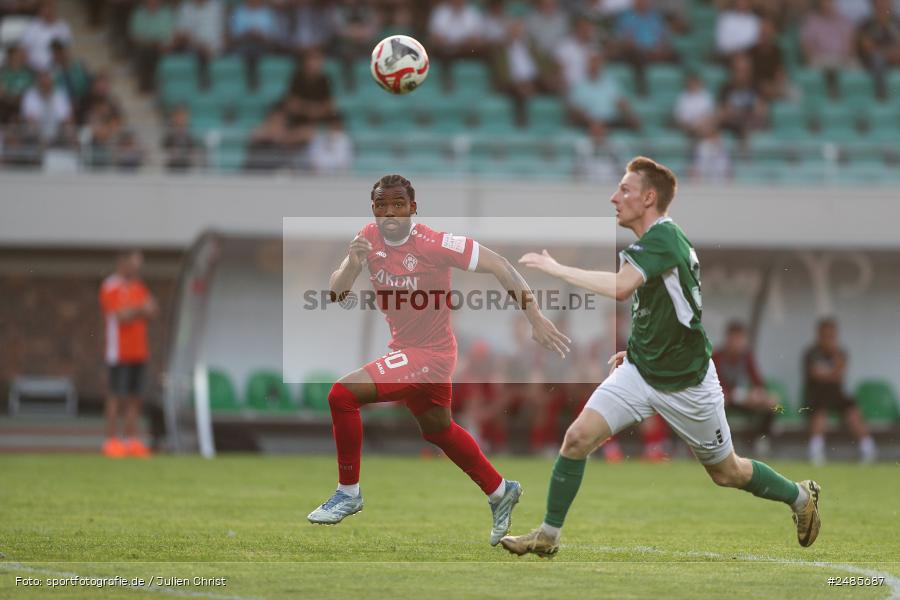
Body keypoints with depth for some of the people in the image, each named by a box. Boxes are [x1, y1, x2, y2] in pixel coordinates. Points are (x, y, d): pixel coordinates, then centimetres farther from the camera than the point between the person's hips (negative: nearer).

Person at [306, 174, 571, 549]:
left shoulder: (434, 244, -24)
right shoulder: (370, 238, -5)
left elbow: (498, 265, -19)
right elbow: (336, 292, -4)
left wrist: (536, 320, -21)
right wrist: (352, 264, -27)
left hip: (430, 354, -8)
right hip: (404, 348, 8)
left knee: (342, 395, -20)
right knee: (437, 429, 26)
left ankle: (348, 493, -5)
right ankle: (500, 492, 45)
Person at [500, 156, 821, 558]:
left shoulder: (663, 238, -24)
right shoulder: (651, 241, 5)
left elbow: (620, 288, -41)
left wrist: (557, 269, -34)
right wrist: (638, 350, 15)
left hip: (685, 383, -7)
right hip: (640, 371, 7)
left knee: (726, 473, 10)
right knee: (578, 438, -11)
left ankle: (801, 497, 36)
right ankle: (548, 536, -1)